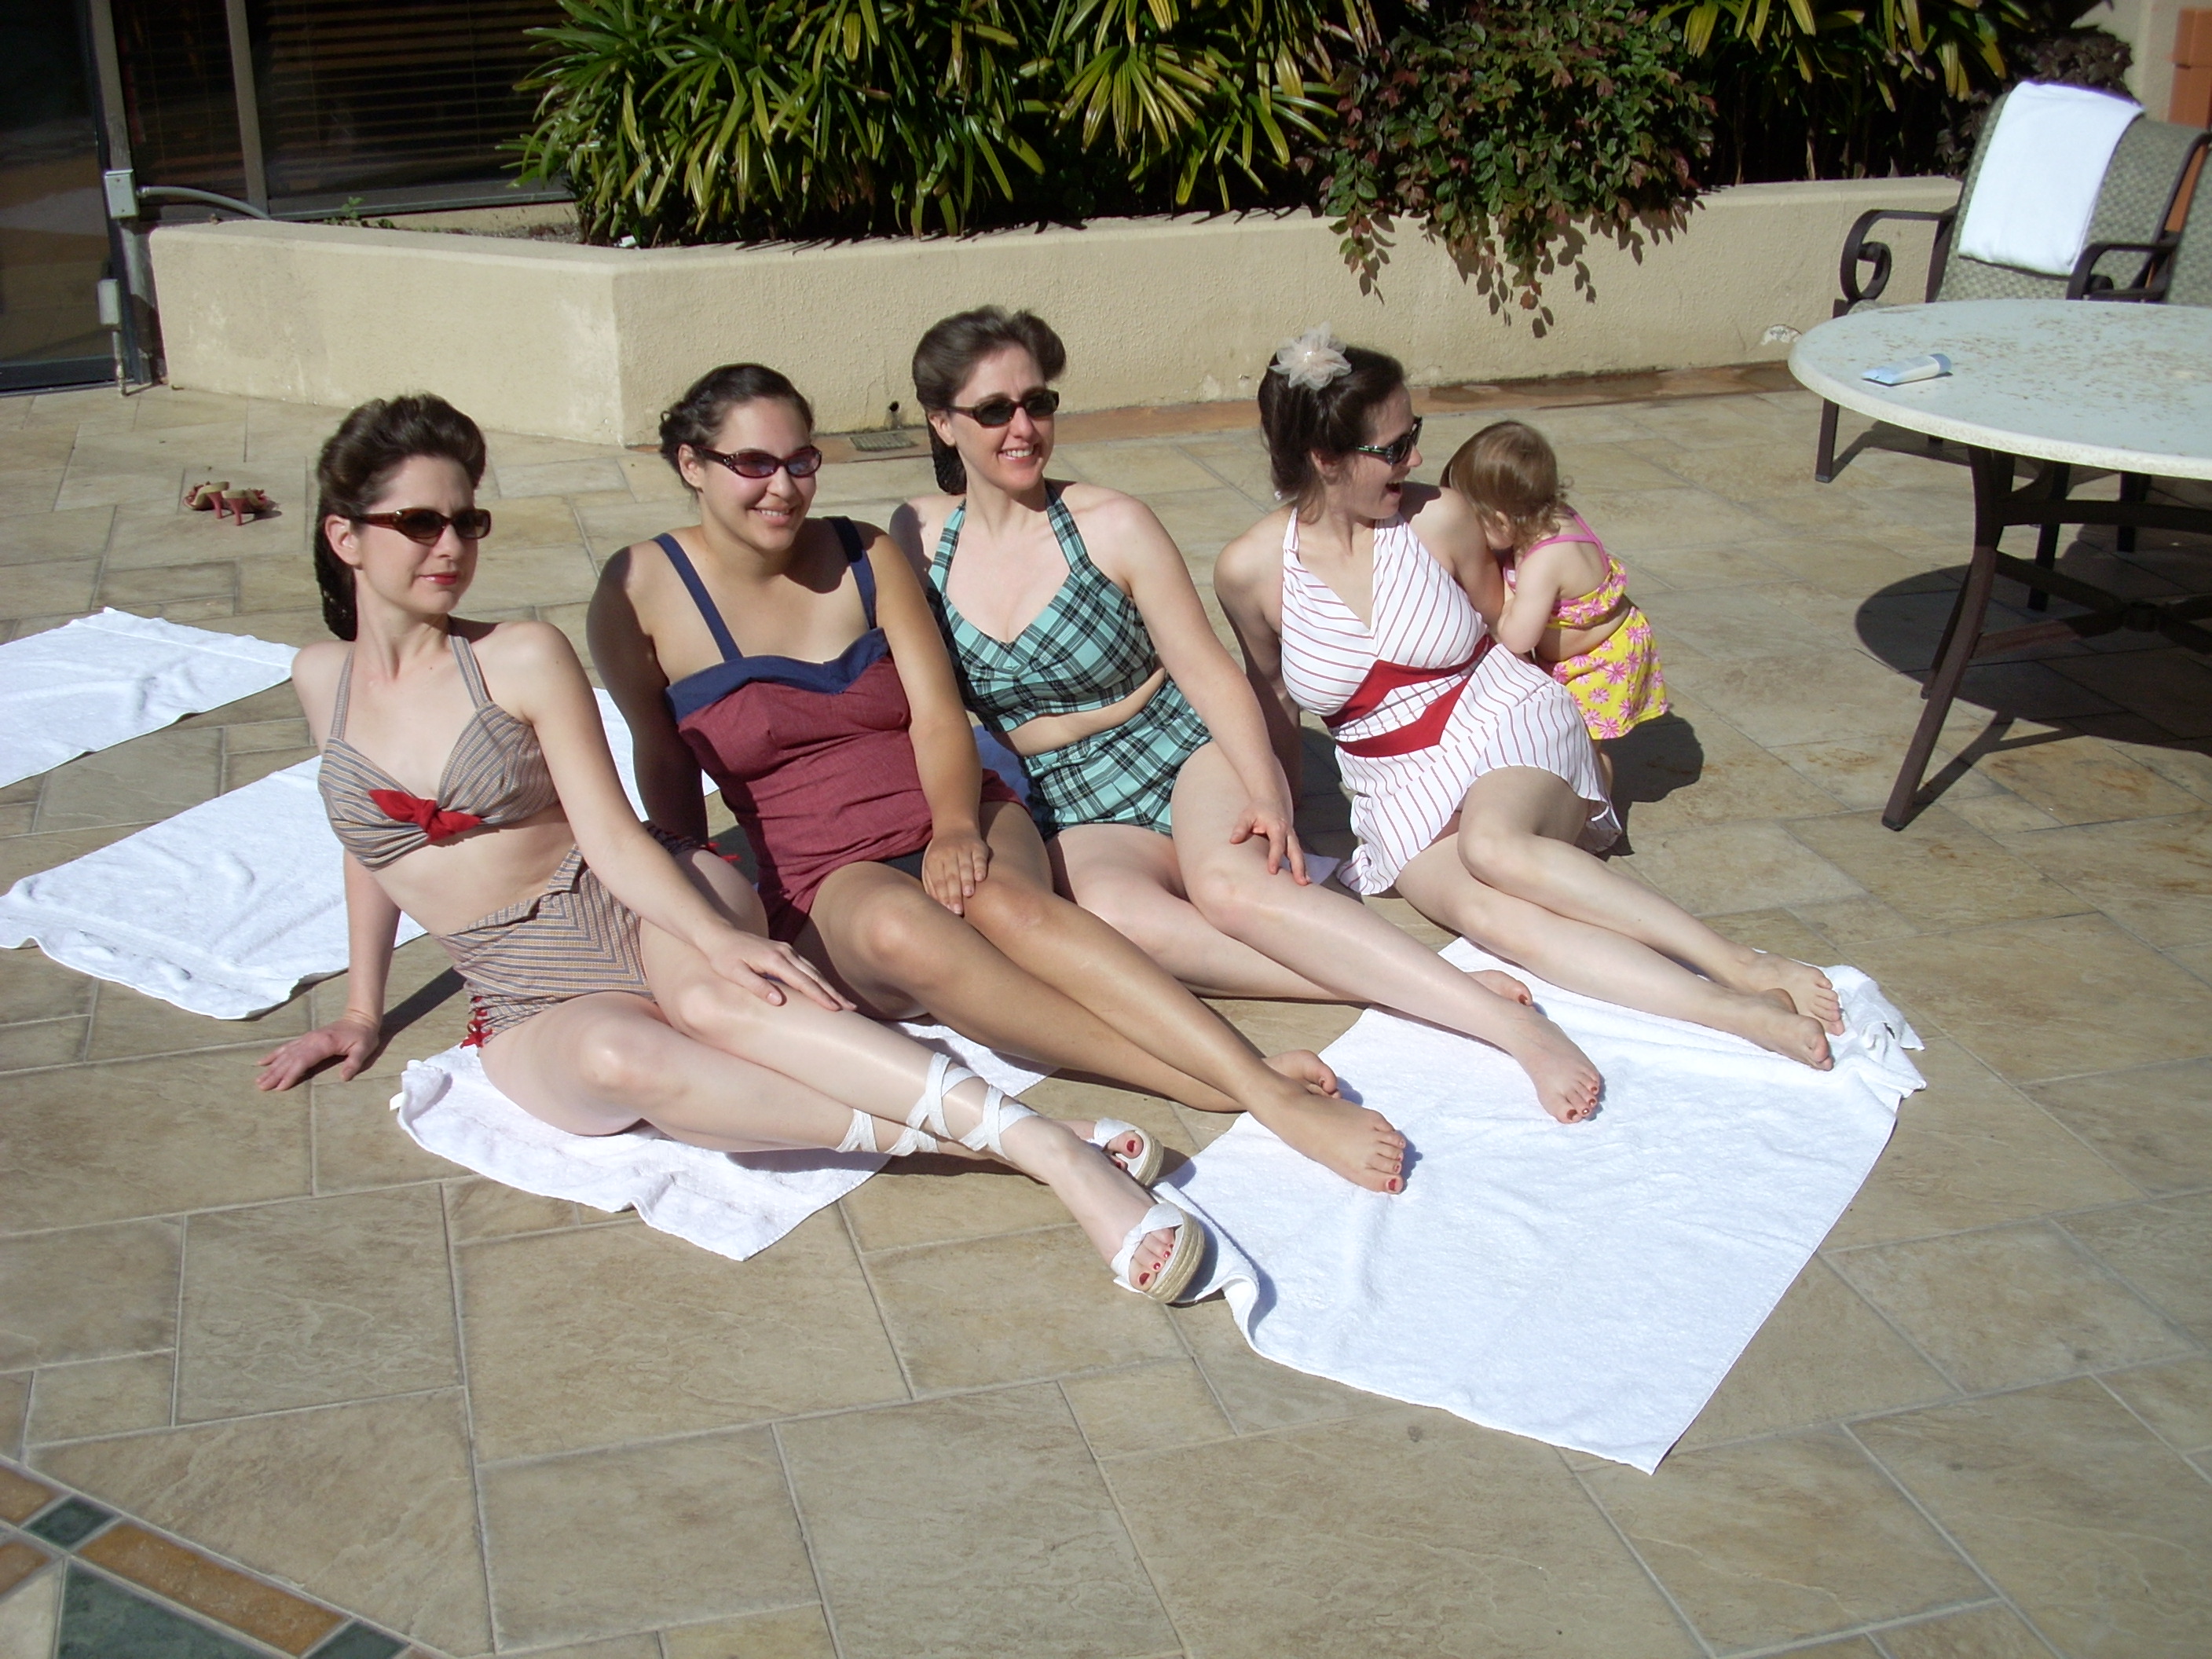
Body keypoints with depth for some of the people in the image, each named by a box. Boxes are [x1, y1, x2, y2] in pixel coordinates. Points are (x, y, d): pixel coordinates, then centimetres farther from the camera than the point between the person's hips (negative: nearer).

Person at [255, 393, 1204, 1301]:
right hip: (530, 1005, 2)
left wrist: (720, 939, -25)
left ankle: (1051, 1151, -51)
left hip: (641, 910, -2)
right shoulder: (323, 679, 9)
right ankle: (940, 1134, -39)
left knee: (716, 1003, -40)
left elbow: (612, 835, -9)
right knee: (613, 1056, -37)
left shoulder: (524, 658, -2)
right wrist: (363, 1007, 25)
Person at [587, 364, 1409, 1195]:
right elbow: (663, 762, 9)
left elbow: (940, 719, -1)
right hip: (823, 884, -2)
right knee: (898, 926, -39)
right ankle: (1208, 1084, -43)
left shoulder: (867, 556, 6)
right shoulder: (642, 589, 0)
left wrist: (955, 826, -20)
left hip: (953, 824, 2)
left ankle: (1265, 1087, -50)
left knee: (1005, 901, -35)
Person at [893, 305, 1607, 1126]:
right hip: (1077, 815, 2)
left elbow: (1210, 674, -7)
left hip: (1188, 758, -2)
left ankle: (1514, 1023, -41)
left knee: (1230, 884, -36)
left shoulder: (1110, 525, -7)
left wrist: (1266, 793, -21)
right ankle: (1408, 990, -36)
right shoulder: (919, 537, 1)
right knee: (1113, 912, -35)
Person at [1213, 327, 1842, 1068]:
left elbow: (1501, 628, 9)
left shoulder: (1440, 518, -8)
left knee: (1494, 849, -37)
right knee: (1484, 911, -32)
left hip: (1508, 733, -1)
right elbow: (1272, 686, 11)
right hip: (1402, 796, 1)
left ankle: (1744, 965, -34)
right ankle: (1743, 1015, -43)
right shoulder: (1250, 568, -8)